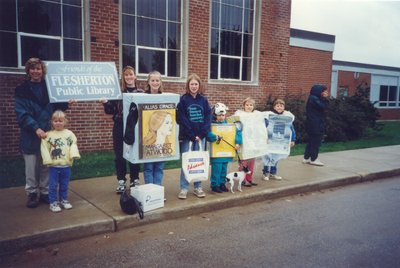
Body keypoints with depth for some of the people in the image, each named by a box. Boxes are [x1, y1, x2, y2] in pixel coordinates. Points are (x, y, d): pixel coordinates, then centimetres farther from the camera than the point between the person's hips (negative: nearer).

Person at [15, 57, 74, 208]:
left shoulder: (49, 88, 8)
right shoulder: (22, 90, -2)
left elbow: (55, 107, 15)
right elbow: (22, 114, -10)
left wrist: (66, 104, -5)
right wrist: (36, 128, -22)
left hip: (47, 133, 3)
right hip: (30, 135, -3)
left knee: (46, 166, 9)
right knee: (31, 167, 4)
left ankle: (45, 193, 21)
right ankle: (32, 194, 18)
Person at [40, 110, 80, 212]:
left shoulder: (69, 134, 2)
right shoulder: (48, 135, -3)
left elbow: (73, 145, -2)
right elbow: (44, 148, -6)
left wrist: (74, 154, -19)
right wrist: (48, 160, -14)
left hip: (66, 165, 2)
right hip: (53, 165, -2)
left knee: (64, 185, 15)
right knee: (53, 185, 5)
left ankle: (64, 200, 29)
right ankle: (53, 202, 17)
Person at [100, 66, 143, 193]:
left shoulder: (141, 92, 4)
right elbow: (111, 111, 1)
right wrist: (105, 103, -16)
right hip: (120, 128, 0)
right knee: (119, 155, 4)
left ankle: (135, 181, 21)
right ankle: (121, 182, 16)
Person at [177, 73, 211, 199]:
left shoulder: (203, 100, 7)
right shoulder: (183, 99, -2)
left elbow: (208, 118, 3)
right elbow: (181, 119, -8)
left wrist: (201, 134, -8)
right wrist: (192, 135, -11)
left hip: (201, 136, 3)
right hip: (187, 136, -3)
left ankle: (198, 187, 18)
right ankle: (184, 188, 10)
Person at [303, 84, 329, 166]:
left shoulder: (314, 98, 17)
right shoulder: (314, 98, -15)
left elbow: (323, 107, 17)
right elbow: (323, 107, -22)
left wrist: (324, 99, 6)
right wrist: (325, 98, -11)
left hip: (314, 124, 10)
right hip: (315, 124, -10)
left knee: (312, 141, 14)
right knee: (316, 141, -3)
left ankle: (306, 158, 18)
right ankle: (313, 159, 4)